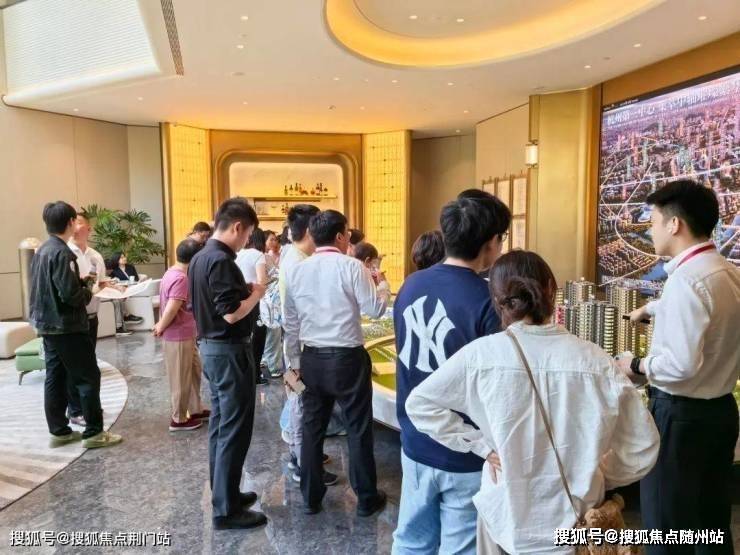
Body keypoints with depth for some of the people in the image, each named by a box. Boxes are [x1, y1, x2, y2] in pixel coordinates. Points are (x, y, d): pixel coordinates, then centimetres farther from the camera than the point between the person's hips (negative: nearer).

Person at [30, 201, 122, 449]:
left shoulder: (41, 250, 10)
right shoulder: (62, 253, -19)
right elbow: (70, 294, -24)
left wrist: (81, 281, 9)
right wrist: (88, 290, -5)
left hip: (48, 324, 9)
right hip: (67, 326, -9)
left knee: (55, 378, 12)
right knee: (88, 377, -1)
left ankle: (59, 431, 20)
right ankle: (94, 432, 3)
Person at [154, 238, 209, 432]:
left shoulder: (174, 273, 8)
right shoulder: (181, 279, -23)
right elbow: (171, 310, -26)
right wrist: (160, 328, -13)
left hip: (185, 335, 9)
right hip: (178, 337, -9)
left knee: (195, 371, 20)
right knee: (181, 379, 4)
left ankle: (196, 410, 33)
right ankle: (179, 419, 18)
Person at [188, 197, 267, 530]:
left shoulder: (199, 258, 10)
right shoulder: (221, 261, -21)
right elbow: (231, 313, -25)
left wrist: (244, 291, 11)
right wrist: (256, 293, -9)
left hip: (209, 347, 10)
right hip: (229, 351, -10)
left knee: (219, 425, 17)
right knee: (234, 431, -1)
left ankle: (222, 493, 29)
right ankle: (226, 509, 8)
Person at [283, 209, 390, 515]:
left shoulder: (296, 270, 4)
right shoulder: (352, 267, -12)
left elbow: (290, 322, 8)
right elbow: (376, 309, -10)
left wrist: (294, 361, 17)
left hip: (311, 358, 5)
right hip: (347, 358, -4)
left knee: (312, 428, 15)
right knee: (358, 428, 9)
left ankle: (311, 497, 26)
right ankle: (367, 498, 21)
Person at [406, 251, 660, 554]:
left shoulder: (482, 353, -16)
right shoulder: (595, 360, -14)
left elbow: (418, 403, -7)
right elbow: (643, 446, -6)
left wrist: (480, 444, -4)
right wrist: (593, 478, 7)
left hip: (505, 519, 0)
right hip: (575, 521, 0)